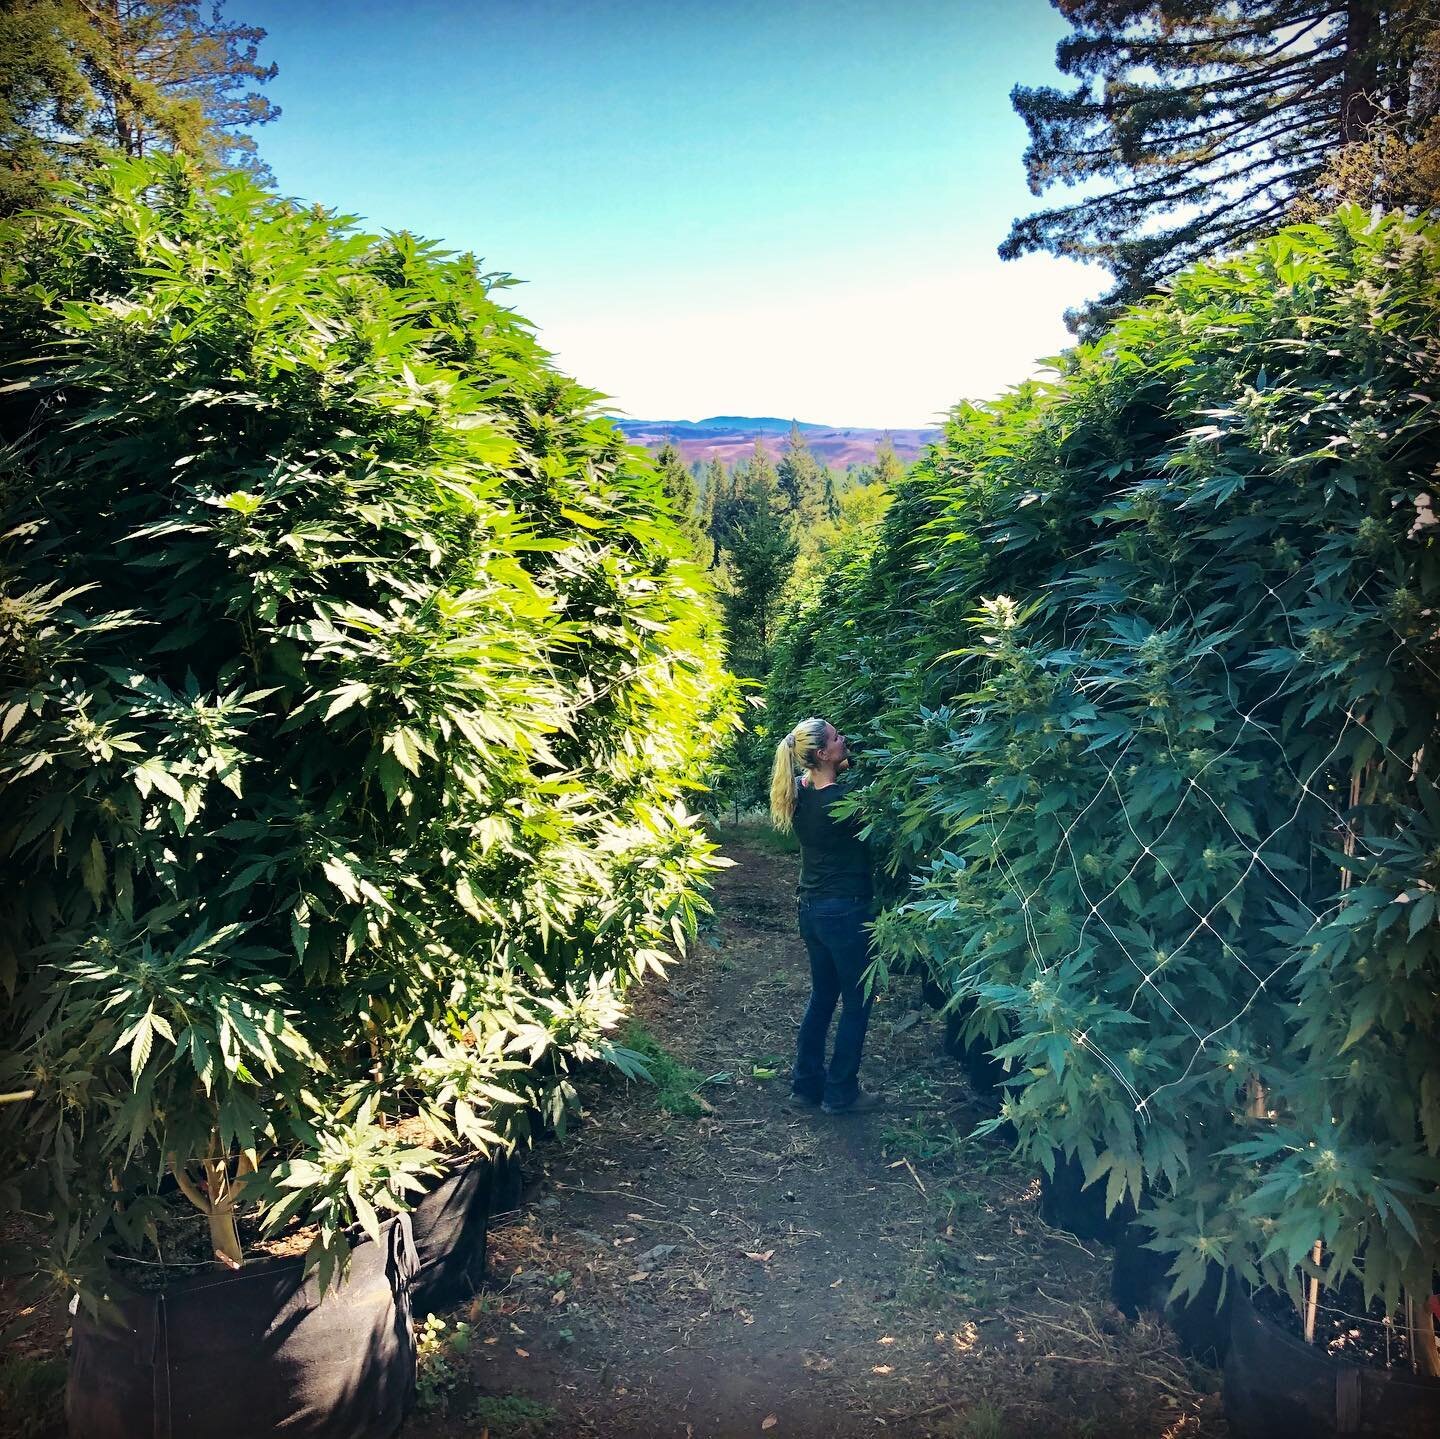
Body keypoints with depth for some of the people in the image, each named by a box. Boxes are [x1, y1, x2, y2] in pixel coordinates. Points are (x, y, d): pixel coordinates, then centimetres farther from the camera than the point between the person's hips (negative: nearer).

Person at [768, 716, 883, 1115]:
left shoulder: (800, 793, 1)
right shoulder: (841, 800, -23)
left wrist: (845, 766, 12)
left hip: (812, 908, 8)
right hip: (846, 911, -8)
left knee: (822, 997, 20)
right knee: (856, 1002, 9)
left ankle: (806, 1085, 27)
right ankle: (841, 1093, 18)